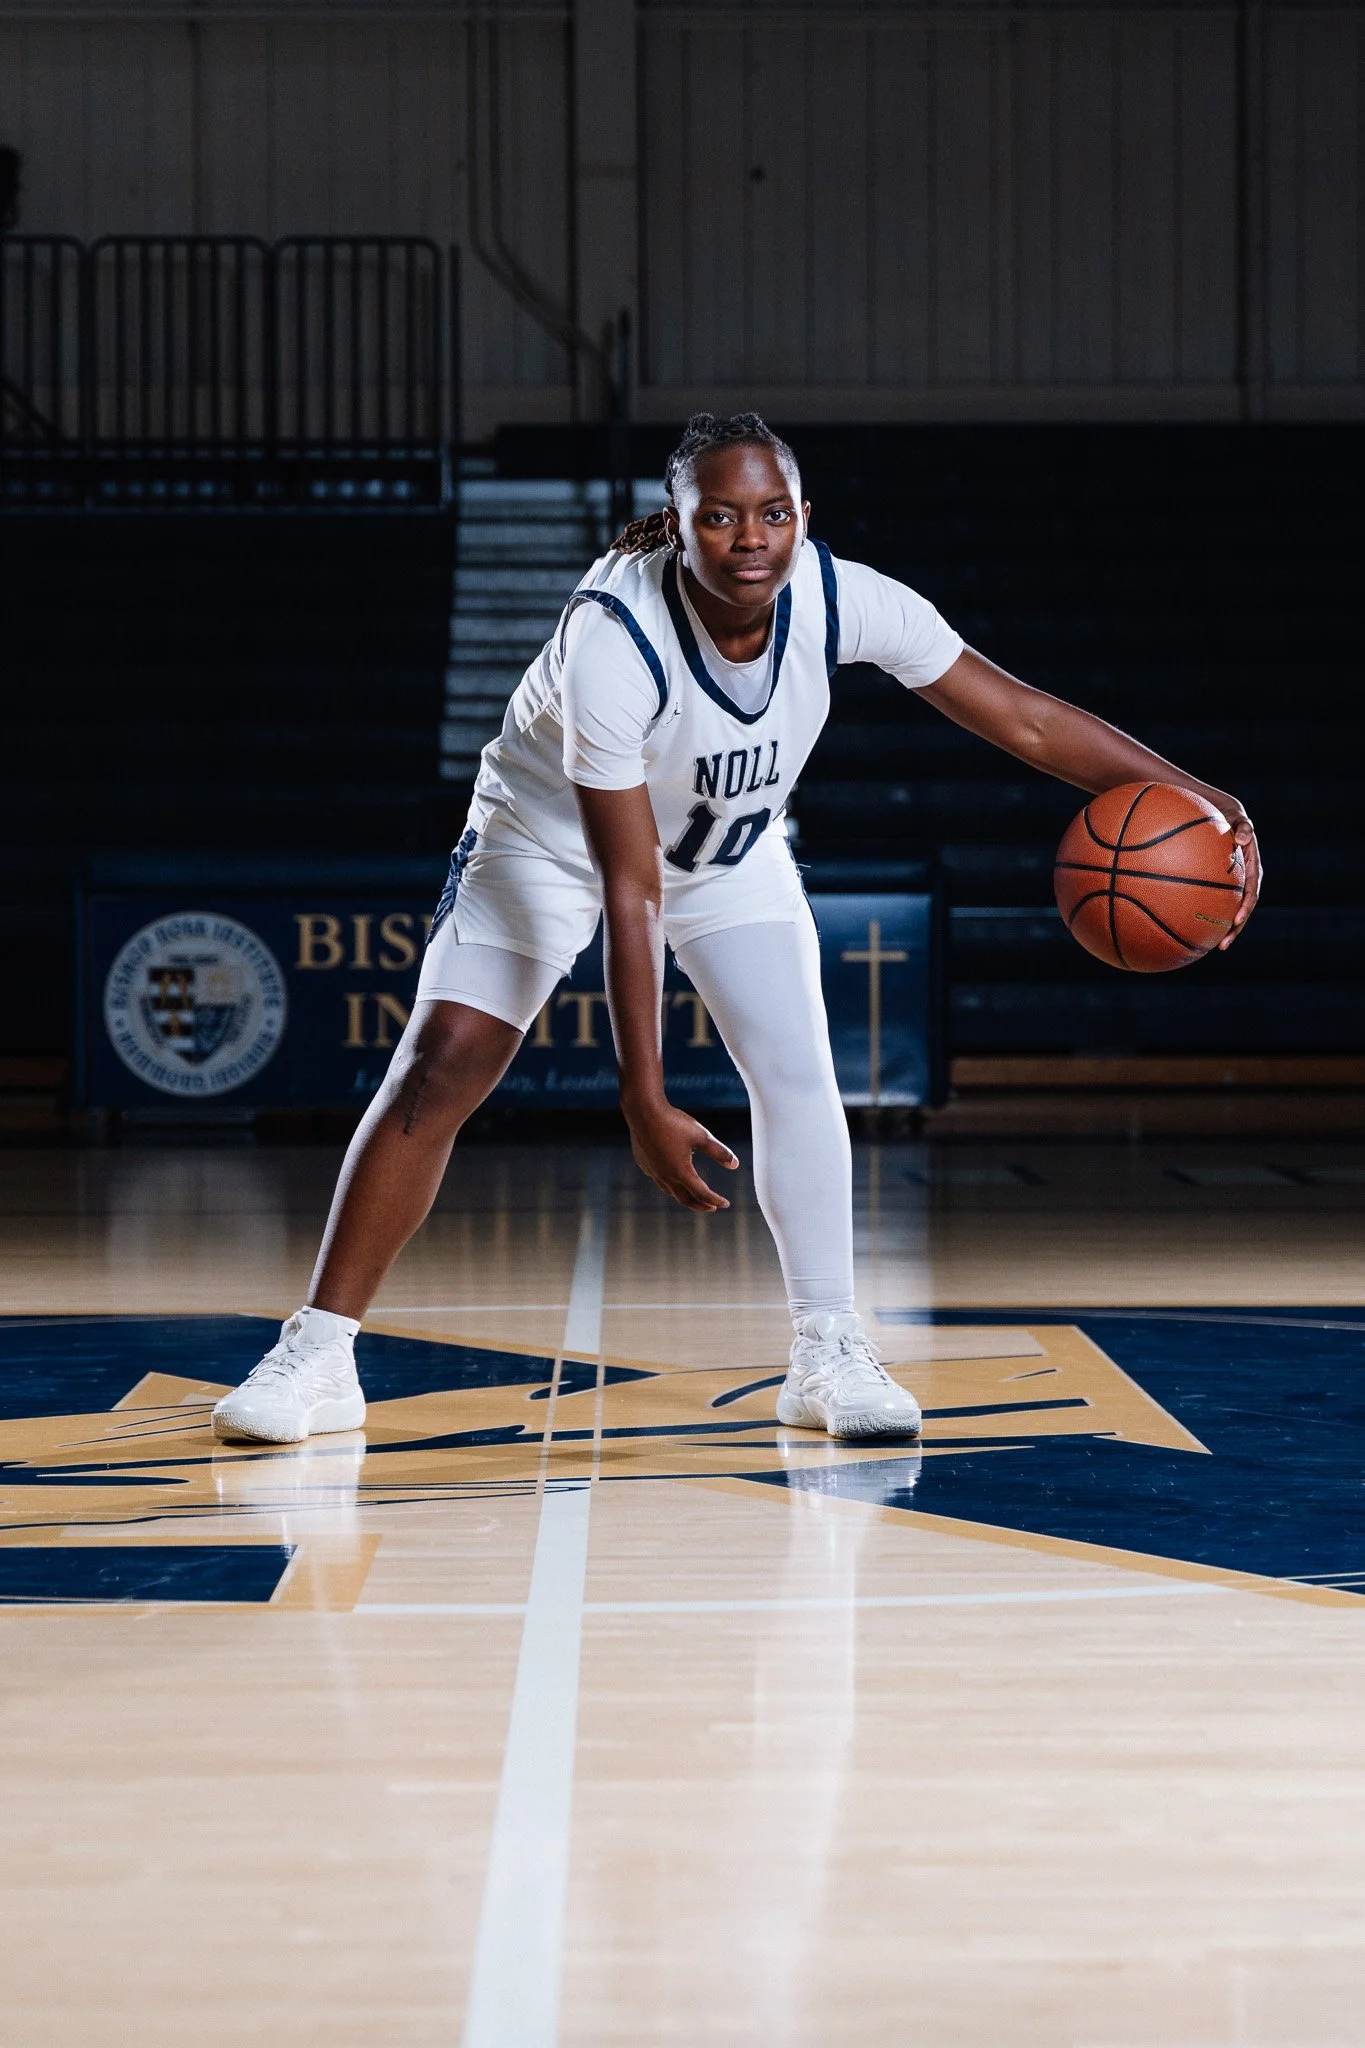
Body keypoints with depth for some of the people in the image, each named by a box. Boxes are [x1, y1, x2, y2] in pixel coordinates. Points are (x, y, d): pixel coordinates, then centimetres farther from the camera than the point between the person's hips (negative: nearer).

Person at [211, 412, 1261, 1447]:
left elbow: (1025, 718, -18)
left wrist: (1196, 799, -23)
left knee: (799, 1070, -14)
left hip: (731, 852, 3)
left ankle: (831, 1357, -5)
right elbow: (628, 889, -35)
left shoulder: (840, 600, -27)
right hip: (553, 838, -3)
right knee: (437, 1071, -12)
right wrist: (645, 1103, -35)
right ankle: (319, 1355, -4)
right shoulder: (613, 639, -38)